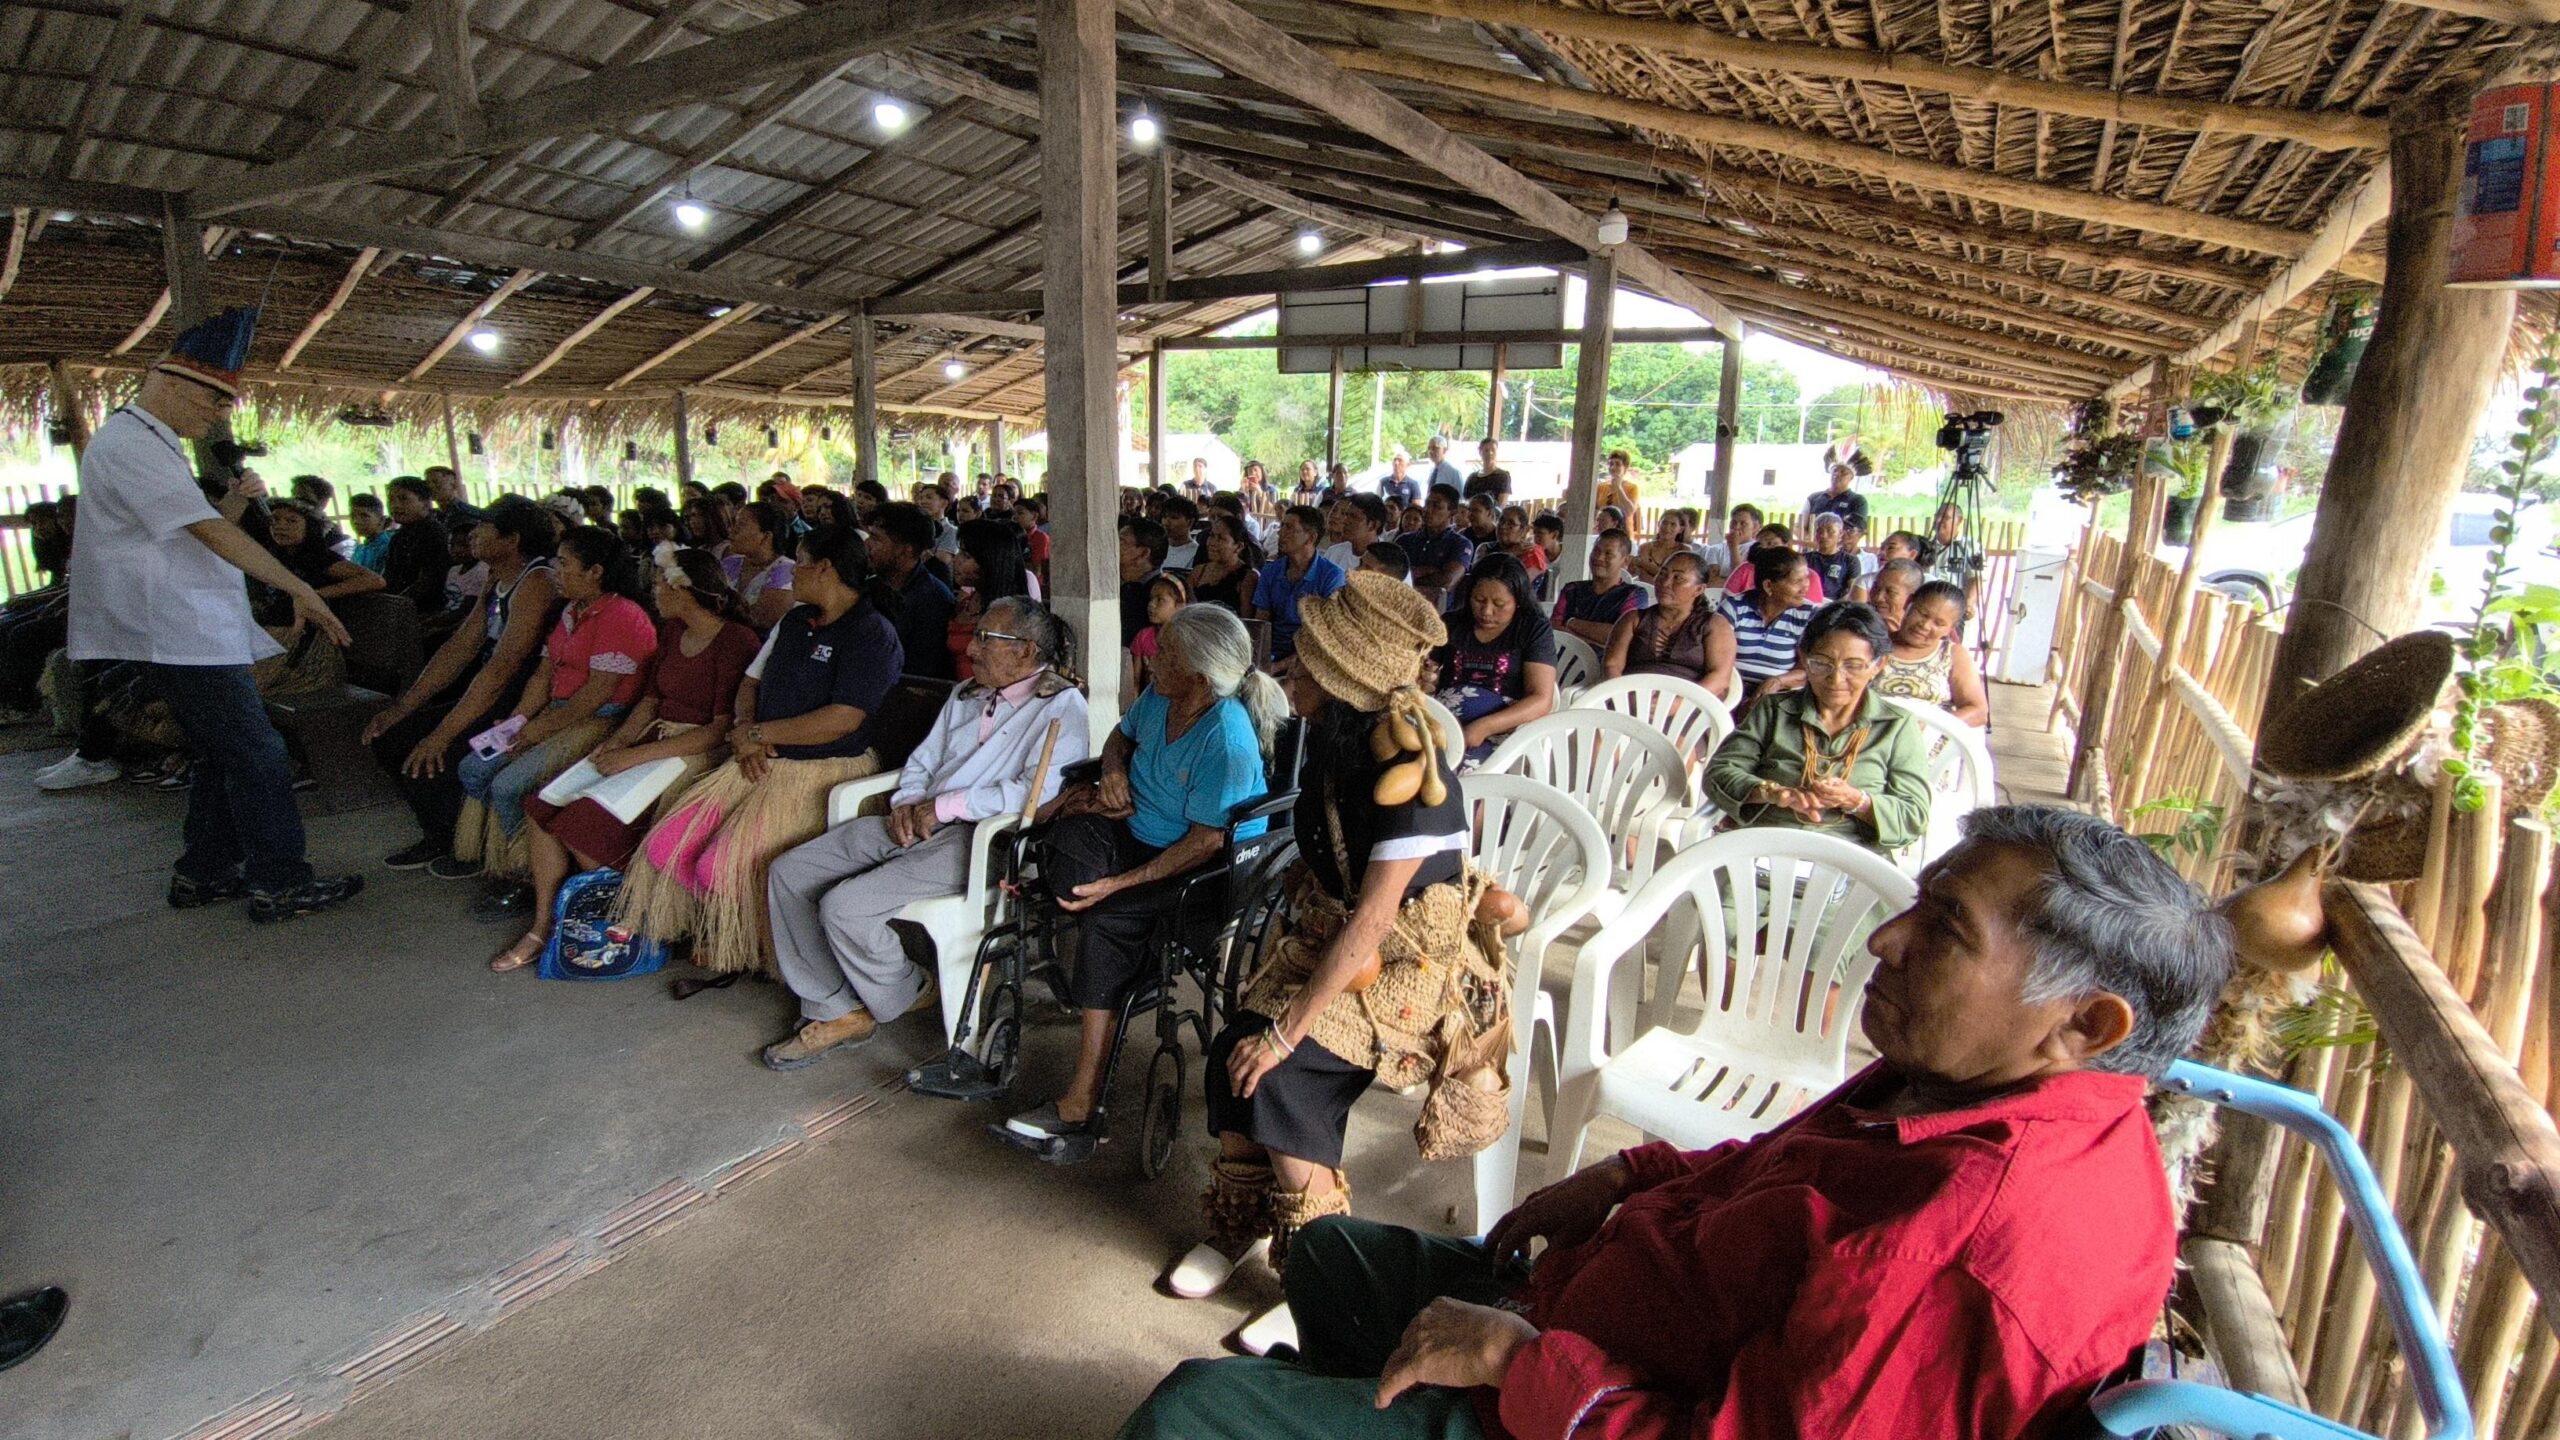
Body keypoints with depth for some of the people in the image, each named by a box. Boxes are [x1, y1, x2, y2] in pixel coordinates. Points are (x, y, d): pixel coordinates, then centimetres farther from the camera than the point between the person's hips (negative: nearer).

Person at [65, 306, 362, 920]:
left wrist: (233, 500, 9)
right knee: (258, 755, -9)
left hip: (193, 631, 11)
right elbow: (210, 531, -21)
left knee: (226, 754, 16)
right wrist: (300, 589, -21)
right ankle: (280, 884, -4)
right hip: (181, 635, -11)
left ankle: (203, 873, 25)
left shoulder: (149, 445, 19)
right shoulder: (129, 445, -13)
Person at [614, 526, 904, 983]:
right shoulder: (795, 620, 16)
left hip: (825, 771, -8)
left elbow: (843, 720, -21)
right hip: (762, 764, 9)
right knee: (665, 846, -3)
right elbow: (751, 682, 21)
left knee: (721, 866, -21)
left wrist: (759, 734, -12)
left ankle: (744, 951, 8)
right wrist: (745, 731, -1)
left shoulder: (873, 633, -12)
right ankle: (718, 938, 17)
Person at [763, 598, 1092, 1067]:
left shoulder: (1061, 706, -7)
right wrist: (906, 802, 0)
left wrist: (944, 806, -17)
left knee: (844, 906, -22)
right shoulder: (966, 695, 20)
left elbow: (1038, 791, -21)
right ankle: (836, 1011, 6)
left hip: (974, 840, -9)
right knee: (789, 872, 0)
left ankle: (908, 994, 8)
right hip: (915, 823, 9)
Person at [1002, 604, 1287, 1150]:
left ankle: (1082, 1102, -20)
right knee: (1073, 829, -17)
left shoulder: (1227, 742, -27)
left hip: (1211, 874, -8)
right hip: (1141, 836, 8)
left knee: (1109, 917, -28)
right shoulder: (1159, 696, -3)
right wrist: (1112, 772, -4)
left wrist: (1118, 882, -27)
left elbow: (1205, 843, -26)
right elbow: (1122, 736, 20)